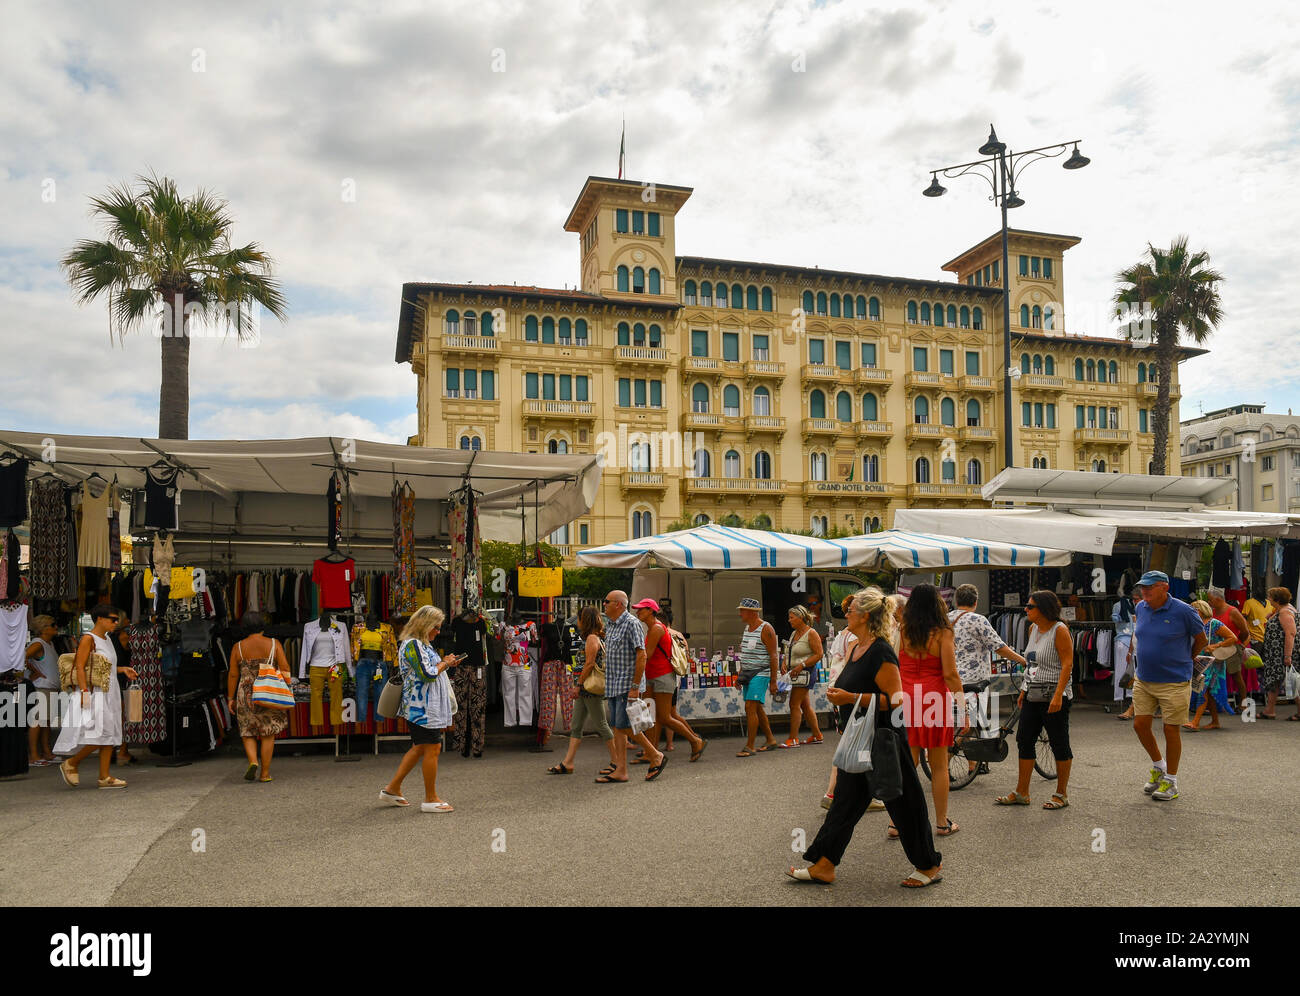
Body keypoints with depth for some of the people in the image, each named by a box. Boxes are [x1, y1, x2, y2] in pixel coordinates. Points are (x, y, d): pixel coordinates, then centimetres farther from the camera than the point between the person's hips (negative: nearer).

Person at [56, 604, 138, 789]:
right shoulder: (88, 638, -9)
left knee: (110, 736, 5)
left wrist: (123, 670, 15)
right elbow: (79, 667, -16)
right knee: (100, 735, -12)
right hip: (95, 693, -9)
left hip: (109, 693, 9)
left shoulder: (106, 639, 16)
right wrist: (85, 692, -23)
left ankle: (104, 777, 7)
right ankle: (70, 764, 7)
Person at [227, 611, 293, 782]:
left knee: (248, 732, 15)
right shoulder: (274, 644, -2)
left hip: (246, 695, 0)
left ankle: (252, 761, -7)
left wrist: (231, 698, 7)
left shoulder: (238, 647, -1)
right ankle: (265, 773, 7)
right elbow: (285, 669, -6)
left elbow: (233, 675, 0)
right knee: (268, 734, 7)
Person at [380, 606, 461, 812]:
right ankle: (430, 799, 4)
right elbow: (428, 674, -22)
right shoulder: (413, 644, -17)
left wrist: (446, 663, 12)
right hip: (422, 708, -11)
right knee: (433, 749, -5)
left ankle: (392, 789, 25)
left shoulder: (421, 644, 17)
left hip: (423, 707, 11)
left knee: (419, 748, 16)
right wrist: (444, 663, -6)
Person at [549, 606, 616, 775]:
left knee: (601, 725, -3)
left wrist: (578, 685, -15)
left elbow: (589, 664, -19)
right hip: (585, 690, 10)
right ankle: (568, 763, 10)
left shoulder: (592, 638, -13)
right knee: (575, 726, 8)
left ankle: (616, 762, 5)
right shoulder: (592, 638, 16)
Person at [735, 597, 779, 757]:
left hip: (760, 674, -9)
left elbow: (773, 655, -14)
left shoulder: (766, 629, -12)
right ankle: (771, 740, 26)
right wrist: (740, 675, 18)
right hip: (748, 674, 9)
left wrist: (773, 680, -16)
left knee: (750, 708, -14)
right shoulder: (747, 628, 13)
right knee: (756, 709, 13)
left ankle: (749, 747, -12)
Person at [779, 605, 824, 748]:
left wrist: (801, 666, -20)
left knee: (794, 704, -9)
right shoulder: (794, 633, 13)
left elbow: (819, 654, -16)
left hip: (805, 672, -9)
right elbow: (790, 652, 23)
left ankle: (793, 739, -6)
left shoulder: (811, 633, -12)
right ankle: (816, 735, 22)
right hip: (795, 673, 9)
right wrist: (785, 664, 5)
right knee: (805, 705, 13)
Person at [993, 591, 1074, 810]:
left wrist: (1058, 695, -23)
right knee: (1024, 741, 7)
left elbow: (1067, 664, -16)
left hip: (1054, 698, -8)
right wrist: (1025, 689, 18)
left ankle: (1061, 794, 14)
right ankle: (1021, 793, 14)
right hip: (1033, 697, 8)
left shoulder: (1060, 630, -11)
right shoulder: (1033, 628, 12)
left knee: (1059, 744, 3)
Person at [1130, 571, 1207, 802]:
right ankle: (1158, 766, 31)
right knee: (1140, 725, 7)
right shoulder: (1141, 608, 3)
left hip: (1174, 682, -6)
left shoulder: (1183, 611, -14)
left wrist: (1182, 661, 12)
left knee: (1171, 730, 3)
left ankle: (1171, 781, 17)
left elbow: (1201, 640, 0)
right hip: (1143, 680, 6)